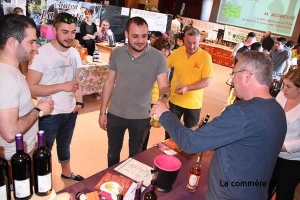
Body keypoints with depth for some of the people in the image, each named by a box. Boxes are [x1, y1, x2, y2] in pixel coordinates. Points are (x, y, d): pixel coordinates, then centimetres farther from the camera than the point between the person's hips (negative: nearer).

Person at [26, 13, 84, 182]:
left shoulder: (74, 53, 2)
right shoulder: (42, 53, -19)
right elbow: (31, 88, -22)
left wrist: (79, 102, -1)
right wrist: (62, 86, -28)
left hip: (70, 112, 6)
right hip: (49, 115, -6)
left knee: (65, 146, 26)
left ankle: (67, 173, 46)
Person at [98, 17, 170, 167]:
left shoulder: (158, 57, -14)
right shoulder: (116, 53, -7)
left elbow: (164, 86, -16)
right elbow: (109, 82, 0)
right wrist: (102, 111, 1)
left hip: (141, 117, -1)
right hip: (115, 114, 2)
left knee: (135, 155, 21)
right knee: (113, 152, 22)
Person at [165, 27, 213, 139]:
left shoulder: (206, 57, -12)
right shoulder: (176, 52, -4)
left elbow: (207, 81, -16)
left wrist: (187, 88, -28)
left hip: (194, 103, -2)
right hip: (175, 100, 2)